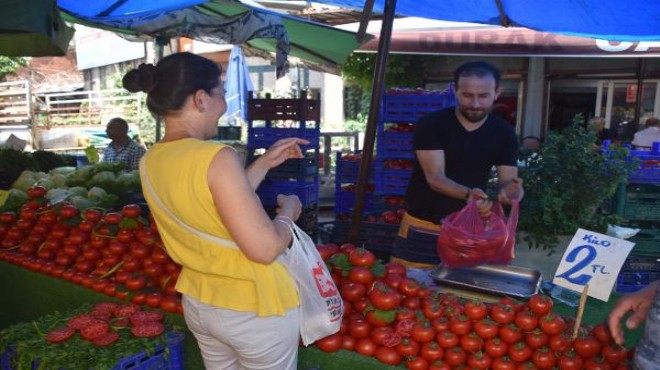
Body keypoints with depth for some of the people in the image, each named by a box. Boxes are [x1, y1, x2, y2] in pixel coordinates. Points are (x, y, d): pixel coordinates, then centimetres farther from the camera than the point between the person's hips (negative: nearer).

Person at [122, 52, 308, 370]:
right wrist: (288, 210, -8)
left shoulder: (151, 162, -1)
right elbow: (265, 248, -26)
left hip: (198, 302, 8)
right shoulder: (215, 157, -26)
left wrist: (265, 163, 12)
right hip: (253, 309, -7)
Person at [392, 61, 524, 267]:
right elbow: (435, 178, -20)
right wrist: (468, 194, -39)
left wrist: (509, 189, -29)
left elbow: (507, 179, -4)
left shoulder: (504, 133, 0)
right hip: (422, 228, -2)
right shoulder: (430, 125, -12)